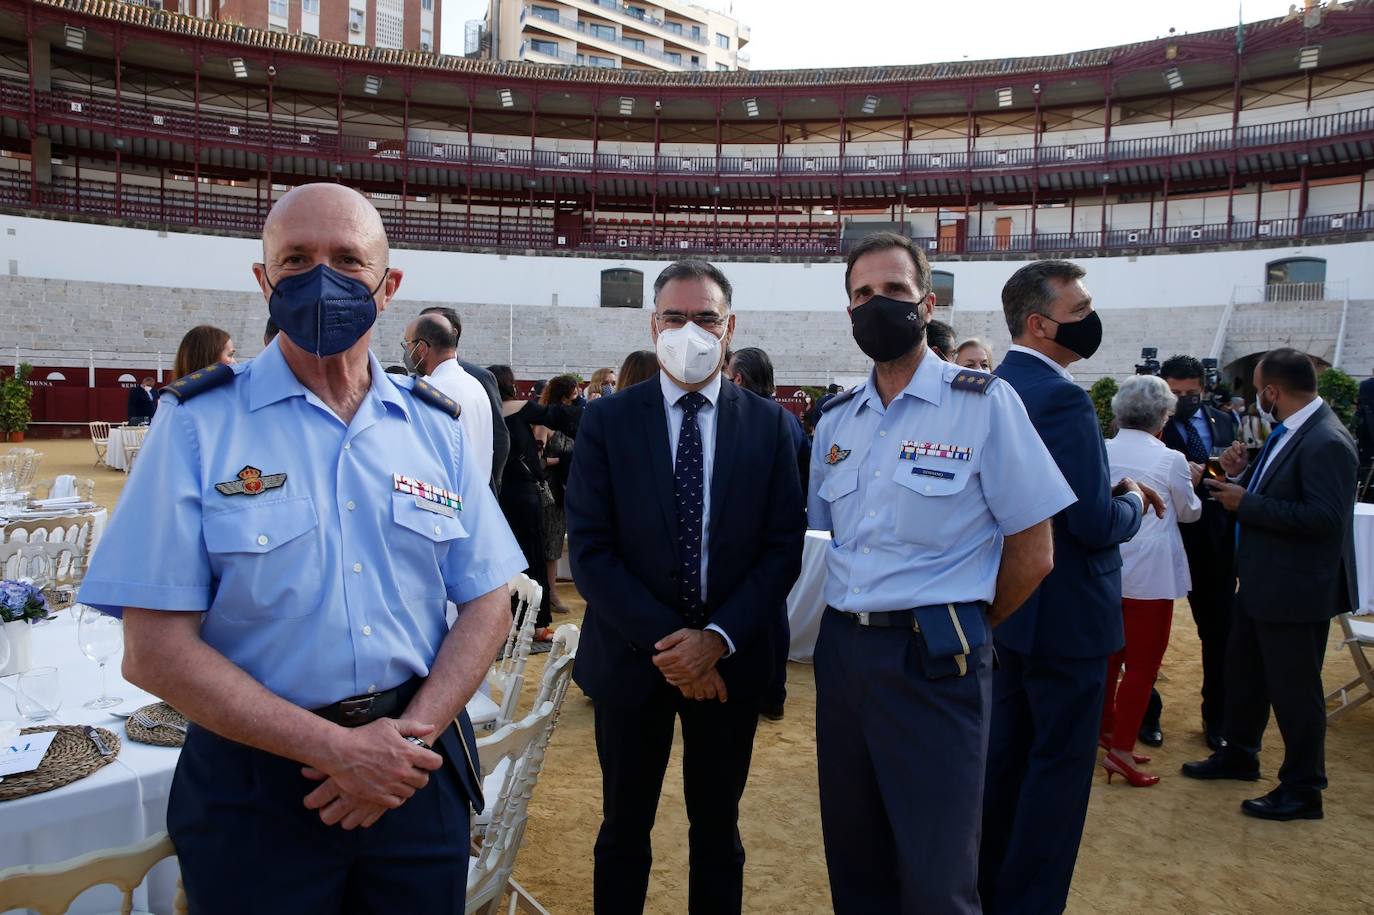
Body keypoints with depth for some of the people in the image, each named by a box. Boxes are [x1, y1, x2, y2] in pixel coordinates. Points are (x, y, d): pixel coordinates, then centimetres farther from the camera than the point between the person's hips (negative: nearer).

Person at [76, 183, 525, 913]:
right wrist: (335, 748, -16)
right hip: (257, 784, -2)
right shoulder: (197, 424, -8)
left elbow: (486, 604, 1)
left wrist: (411, 738, -12)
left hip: (419, 771, 3)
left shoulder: (434, 427, 1)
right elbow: (156, 650, -11)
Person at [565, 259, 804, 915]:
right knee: (625, 827, 15)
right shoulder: (606, 420, -4)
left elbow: (784, 546, -3)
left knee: (718, 828, 17)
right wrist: (663, 642, -15)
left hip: (730, 660, 1)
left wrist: (718, 638, -14)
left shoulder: (767, 424, -1)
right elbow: (590, 549, -9)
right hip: (632, 657, -1)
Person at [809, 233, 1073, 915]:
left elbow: (1032, 553, -6)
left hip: (934, 661, -5)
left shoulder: (984, 402, -7)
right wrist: (847, 631, 11)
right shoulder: (836, 419, 10)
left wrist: (955, 629, 2)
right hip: (841, 650, 5)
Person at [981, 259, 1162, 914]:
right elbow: (1095, 524, -24)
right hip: (1066, 614, -9)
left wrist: (1109, 494, 8)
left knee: (1005, 755, 19)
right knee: (1060, 766, 4)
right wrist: (1132, 500, -3)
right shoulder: (1062, 397, -22)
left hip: (1006, 607, 9)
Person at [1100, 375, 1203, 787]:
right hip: (1149, 573, -5)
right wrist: (1192, 483, 23)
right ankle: (1120, 751, 5)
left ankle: (1105, 727, 31)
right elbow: (1189, 513, 6)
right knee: (1142, 663, 3)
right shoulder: (1171, 460, -12)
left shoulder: (1101, 452, -1)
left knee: (1109, 653, 19)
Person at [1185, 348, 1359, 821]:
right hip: (1262, 581, 10)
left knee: (1294, 688, 4)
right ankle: (1239, 754, 41)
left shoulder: (1326, 442, -23)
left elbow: (1325, 517, -29)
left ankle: (1302, 790, 21)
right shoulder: (1288, 432, 7)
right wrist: (1242, 475, -2)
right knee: (1243, 671, 22)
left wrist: (1246, 504, -24)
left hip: (1295, 590, -10)